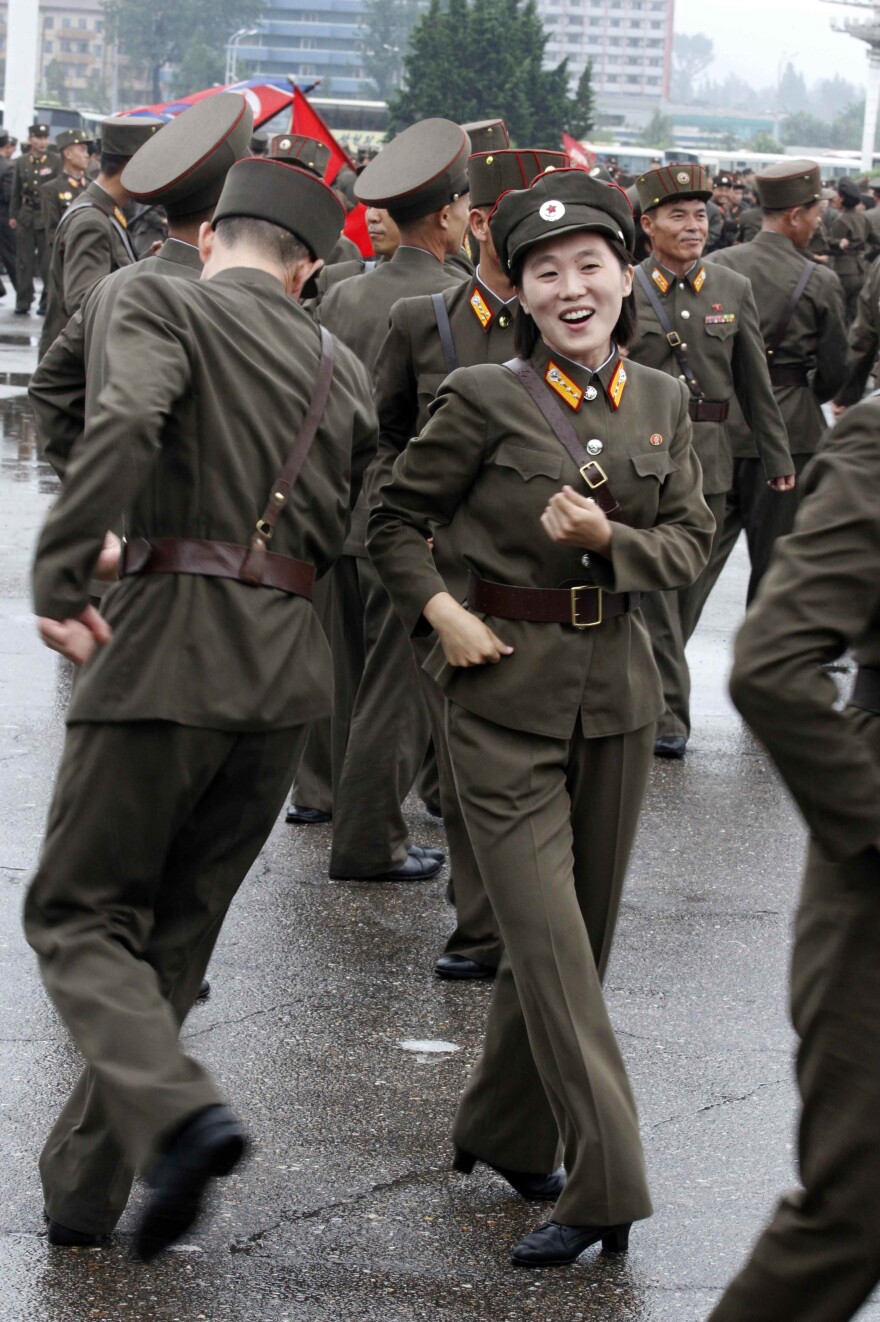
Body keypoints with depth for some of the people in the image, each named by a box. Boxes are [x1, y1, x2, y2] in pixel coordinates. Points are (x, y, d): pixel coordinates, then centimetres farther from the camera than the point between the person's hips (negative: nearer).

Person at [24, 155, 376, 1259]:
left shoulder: (163, 306, -1)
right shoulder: (338, 366, 17)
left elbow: (127, 422, -21)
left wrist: (58, 578, -18)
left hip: (172, 635, -6)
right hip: (289, 663, 6)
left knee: (75, 914, 3)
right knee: (176, 931, 14)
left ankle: (176, 1111, -21)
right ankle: (82, 1189, 18)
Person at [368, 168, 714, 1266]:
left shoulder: (660, 402, 6)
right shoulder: (484, 399, -7)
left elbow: (692, 541, 5)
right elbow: (394, 518, 2)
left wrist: (608, 538, -13)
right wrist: (437, 612, -11)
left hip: (615, 688, 5)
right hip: (506, 690, -5)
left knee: (579, 926, 13)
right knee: (548, 935, -10)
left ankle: (503, 1132, 31)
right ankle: (605, 1185, -9)